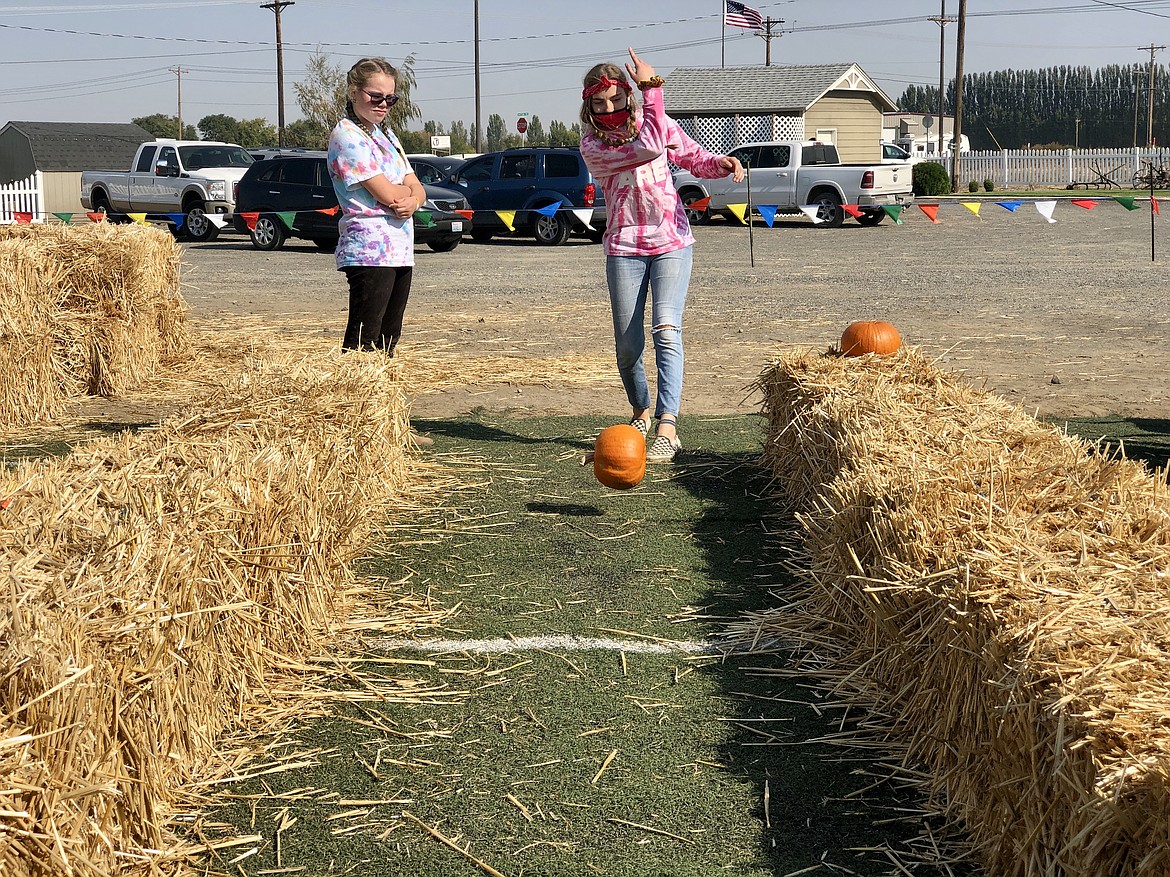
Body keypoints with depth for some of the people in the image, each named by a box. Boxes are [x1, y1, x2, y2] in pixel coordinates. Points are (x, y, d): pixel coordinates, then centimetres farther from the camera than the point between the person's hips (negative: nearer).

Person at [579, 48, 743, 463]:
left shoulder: (656, 121, 2)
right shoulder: (591, 144, -8)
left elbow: (694, 158, 14)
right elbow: (650, 147, -22)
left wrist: (722, 163, -8)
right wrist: (652, 88, -21)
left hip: (672, 242, 0)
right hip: (624, 247, 0)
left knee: (666, 328, -18)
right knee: (628, 343, 3)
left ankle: (667, 428, -26)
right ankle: (640, 411, 32)